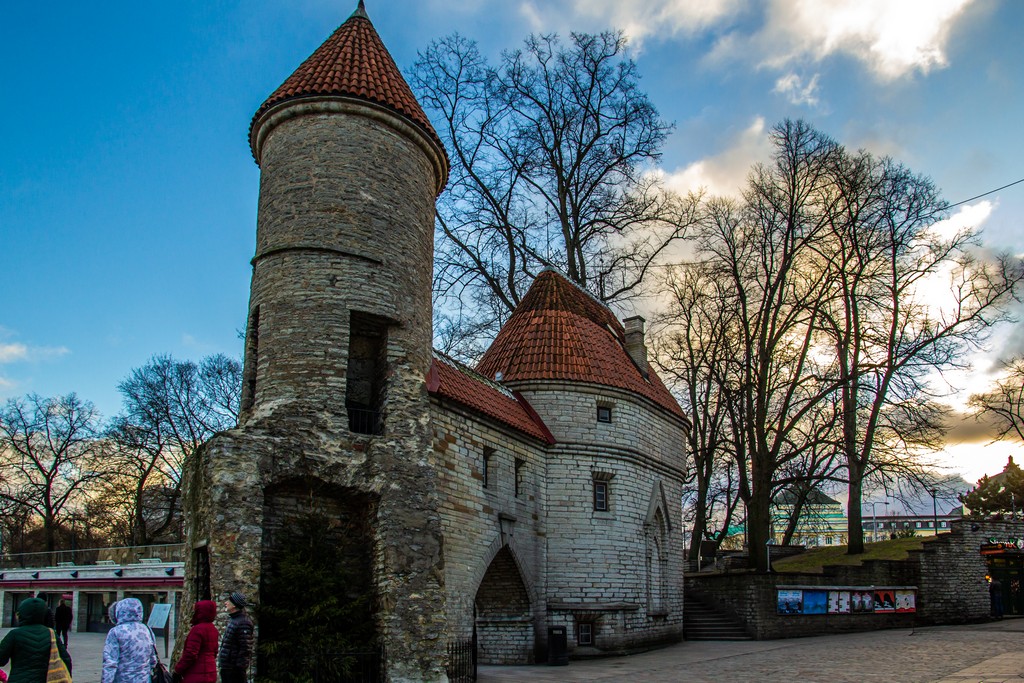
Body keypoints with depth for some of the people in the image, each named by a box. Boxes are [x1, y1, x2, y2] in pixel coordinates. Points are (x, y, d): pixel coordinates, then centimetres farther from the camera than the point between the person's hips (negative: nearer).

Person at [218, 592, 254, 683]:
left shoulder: (243, 623, -19)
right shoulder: (234, 620, 14)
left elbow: (246, 649, -22)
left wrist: (240, 668, -22)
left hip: (234, 670, -10)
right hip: (227, 668, 10)